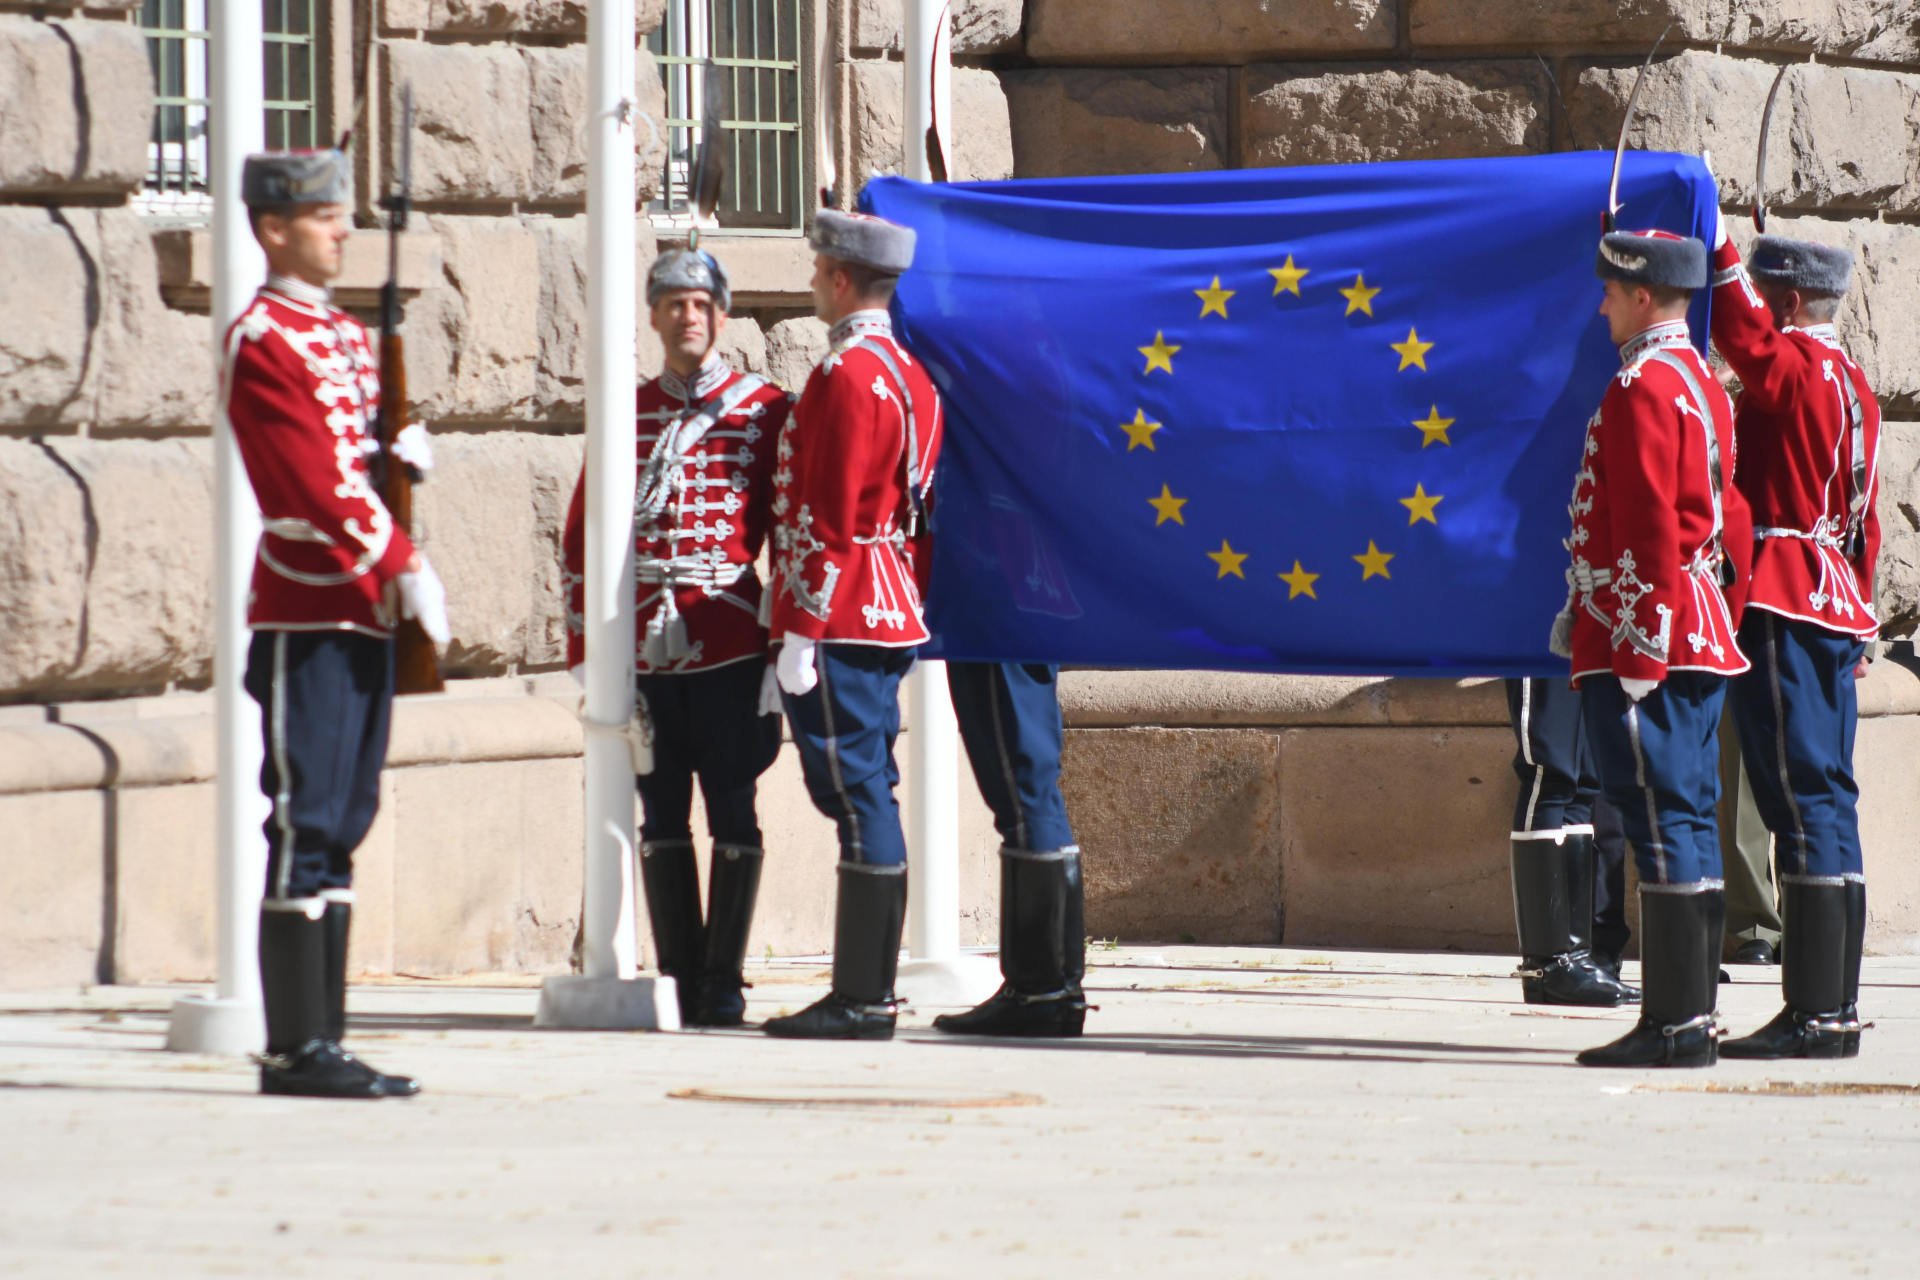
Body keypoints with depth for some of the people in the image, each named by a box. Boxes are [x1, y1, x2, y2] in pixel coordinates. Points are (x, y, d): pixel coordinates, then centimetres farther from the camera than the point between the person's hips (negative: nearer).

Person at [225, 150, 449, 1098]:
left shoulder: (346, 336, 18)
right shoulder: (260, 341, -10)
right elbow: (313, 478, -18)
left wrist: (402, 455, -1)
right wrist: (401, 567, -21)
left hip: (363, 611, 9)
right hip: (306, 612, -9)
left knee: (341, 829, 9)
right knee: (305, 826, -8)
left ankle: (321, 1039, 11)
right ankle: (295, 1048, -7)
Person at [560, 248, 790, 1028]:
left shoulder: (766, 411, 4)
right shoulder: (622, 415, 11)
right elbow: (581, 535, 13)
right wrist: (585, 650, 6)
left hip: (730, 644, -2)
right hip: (645, 645, 3)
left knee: (733, 817, -2)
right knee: (662, 820, 4)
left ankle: (723, 986, 4)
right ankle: (684, 984, 9)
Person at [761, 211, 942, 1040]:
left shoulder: (847, 376, -15)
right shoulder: (910, 373, 15)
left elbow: (829, 520, -19)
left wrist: (800, 634, -18)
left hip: (841, 624, -10)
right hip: (895, 623, 10)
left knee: (855, 798, -8)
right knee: (868, 796, 11)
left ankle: (861, 1000, -8)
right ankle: (870, 992, 14)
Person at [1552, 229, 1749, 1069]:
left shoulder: (1644, 386, -14)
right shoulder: (1702, 382, 17)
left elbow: (1650, 530, -19)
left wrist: (1636, 652, -18)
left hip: (1645, 642, -10)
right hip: (1702, 638, 10)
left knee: (1664, 822, -9)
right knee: (1687, 821, 11)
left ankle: (1673, 1024, -10)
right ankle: (1694, 1015, 14)